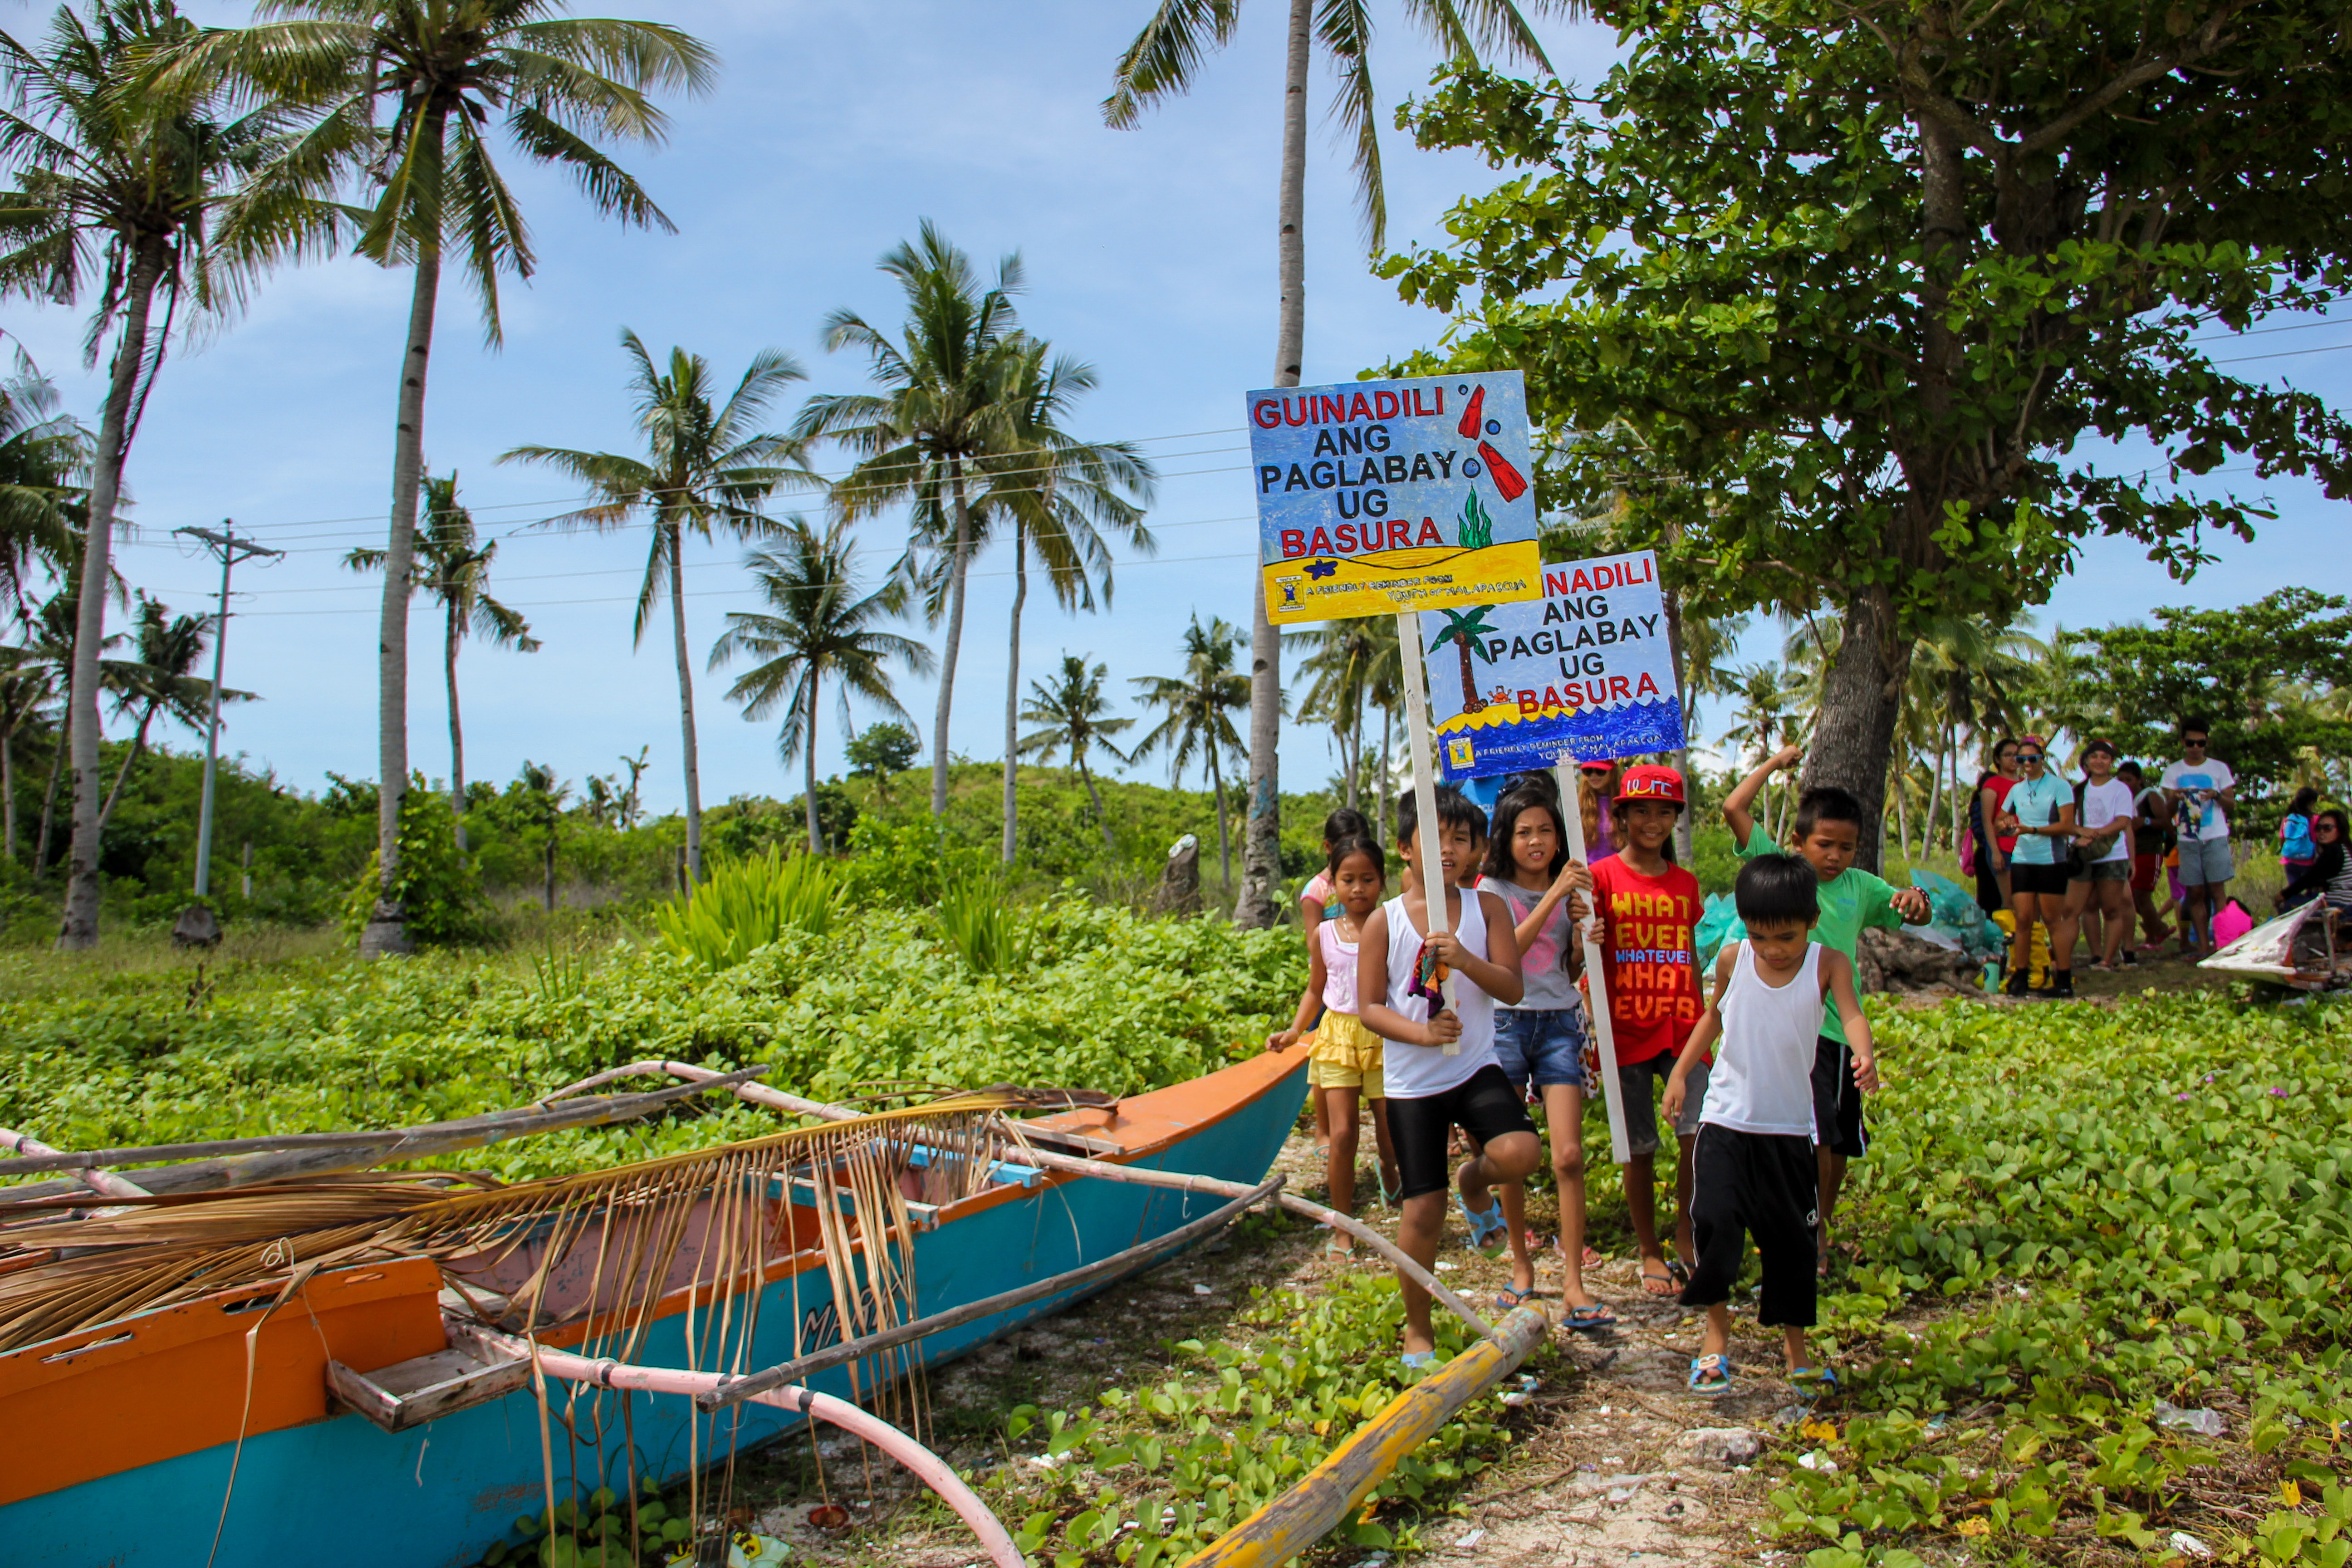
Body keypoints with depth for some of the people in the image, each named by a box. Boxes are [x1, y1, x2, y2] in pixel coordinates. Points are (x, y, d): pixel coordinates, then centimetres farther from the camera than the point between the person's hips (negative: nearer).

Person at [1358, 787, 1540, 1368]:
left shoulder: (1487, 908, 0)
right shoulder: (1384, 921, -4)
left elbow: (1512, 988, -6)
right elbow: (1370, 1006, -5)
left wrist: (1465, 960, -24)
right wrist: (1421, 1033, -21)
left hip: (1476, 1068, 1)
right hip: (1412, 1081, -1)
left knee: (1521, 1152, -27)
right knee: (1424, 1210, 0)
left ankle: (1474, 1181, 12)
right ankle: (1417, 1330, 22)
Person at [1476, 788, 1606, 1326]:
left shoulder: (1571, 888, 9)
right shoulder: (1493, 890, 0)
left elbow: (1575, 970, 13)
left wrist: (1582, 926, -6)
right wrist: (1554, 895, -22)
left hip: (1559, 1023, 2)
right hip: (1506, 1023, -2)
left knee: (1569, 1155, -8)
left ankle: (1573, 1283, -4)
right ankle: (1521, 1267, 22)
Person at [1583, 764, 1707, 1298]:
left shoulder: (1685, 883, 11)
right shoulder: (1603, 876, -2)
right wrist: (1586, 942, -27)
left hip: (1680, 1028, 3)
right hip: (1627, 1029, -3)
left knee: (1702, 1133, -11)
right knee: (1639, 1148, 4)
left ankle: (1686, 1243, 9)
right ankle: (1650, 1253, 21)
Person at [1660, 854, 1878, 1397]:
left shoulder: (1828, 965, -9)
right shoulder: (1732, 960, -3)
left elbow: (1851, 1014, -26)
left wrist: (1865, 1057, -47)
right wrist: (1681, 1072, 9)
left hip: (1790, 1128, 0)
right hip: (1725, 1121, 0)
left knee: (1792, 1239, 9)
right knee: (1716, 1223, -11)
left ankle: (1795, 1346, 27)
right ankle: (1716, 1334, 9)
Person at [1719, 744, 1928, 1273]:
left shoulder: (1861, 887, 9)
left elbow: (1916, 916, 16)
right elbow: (1734, 809, -10)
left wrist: (1915, 901, -8)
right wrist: (1776, 763, -1)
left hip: (1843, 1026, 5)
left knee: (1843, 1141, 13)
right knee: (1819, 1134, -12)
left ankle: (1822, 1226, 32)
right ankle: (1813, 1236, 2)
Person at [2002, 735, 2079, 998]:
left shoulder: (2059, 786, -3)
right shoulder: (2016, 790, 12)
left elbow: (2067, 826, -11)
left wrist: (2032, 830, -20)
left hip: (2051, 861, -4)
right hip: (2022, 860, 4)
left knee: (2054, 920, -1)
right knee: (2024, 919, 0)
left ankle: (2064, 981, 3)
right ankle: (2019, 977, 4)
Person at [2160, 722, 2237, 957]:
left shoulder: (2219, 768, 6)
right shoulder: (2173, 772, 9)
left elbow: (2232, 805, 6)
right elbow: (2168, 813, 8)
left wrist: (2217, 796, -15)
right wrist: (2174, 799, -14)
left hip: (2216, 838, -2)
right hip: (2188, 840, 2)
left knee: (2217, 889, -8)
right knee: (2195, 893, 0)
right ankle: (2204, 946, 2)